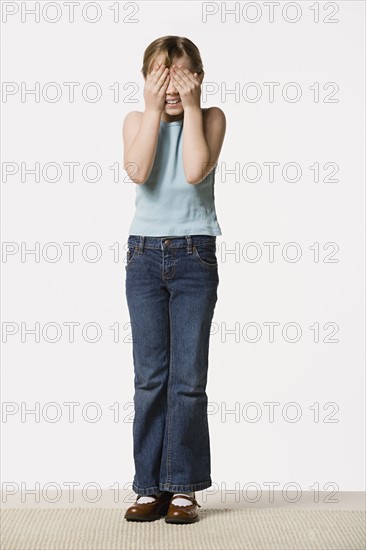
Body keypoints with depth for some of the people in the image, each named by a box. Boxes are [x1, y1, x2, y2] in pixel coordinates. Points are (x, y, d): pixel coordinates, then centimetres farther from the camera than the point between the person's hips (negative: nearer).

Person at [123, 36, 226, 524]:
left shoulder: (212, 118, 2)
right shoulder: (136, 120, 7)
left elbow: (195, 170, -16)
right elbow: (139, 171, -12)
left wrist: (190, 107, -10)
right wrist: (154, 109, -9)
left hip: (194, 256, -2)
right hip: (144, 255, 2)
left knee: (188, 378, -2)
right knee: (150, 377, 1)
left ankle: (183, 487, 7)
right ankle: (151, 486, 8)